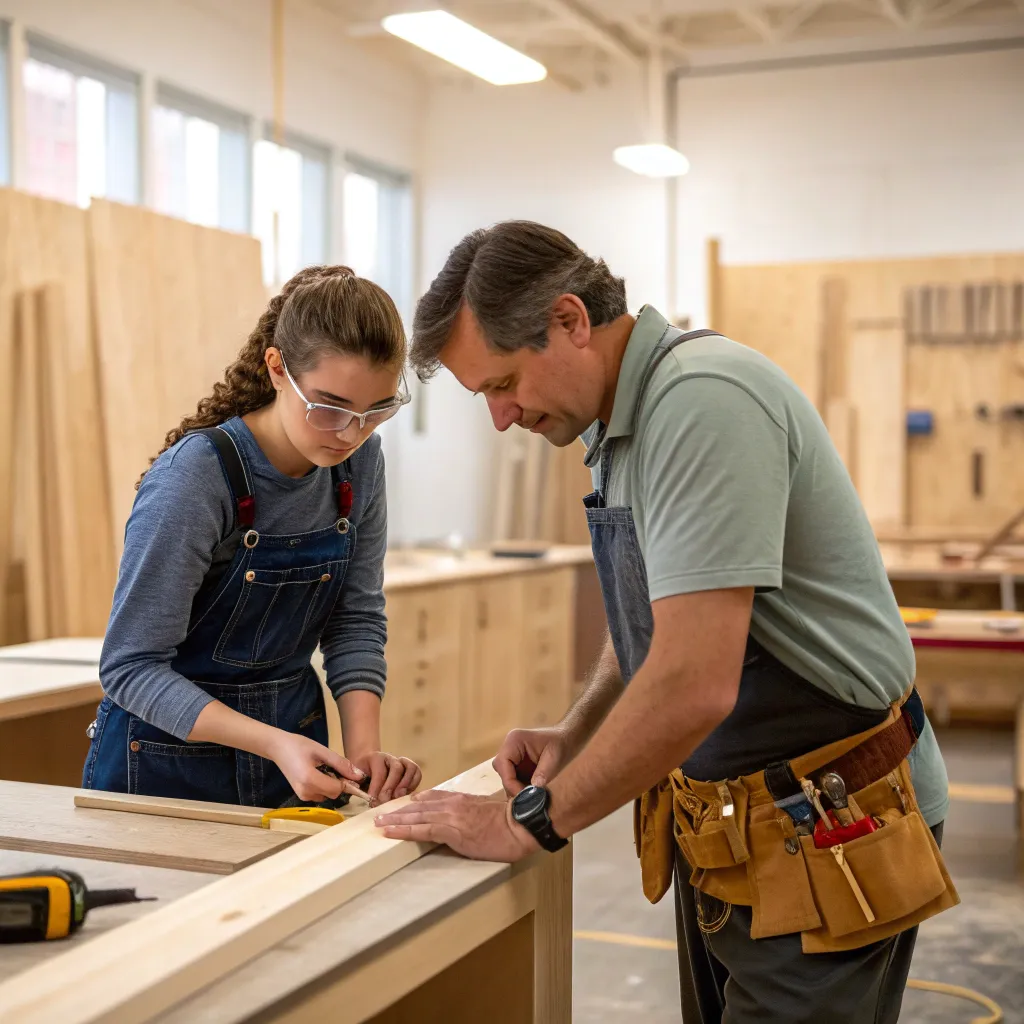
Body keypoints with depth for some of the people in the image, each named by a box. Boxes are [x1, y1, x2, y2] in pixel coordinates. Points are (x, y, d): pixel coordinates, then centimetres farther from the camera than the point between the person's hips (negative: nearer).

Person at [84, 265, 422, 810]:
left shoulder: (360, 460, -9)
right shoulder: (194, 476, -27)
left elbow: (357, 618, -4)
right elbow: (131, 665, -25)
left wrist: (364, 745, -18)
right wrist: (273, 743, -34)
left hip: (294, 739, 5)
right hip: (169, 758, -5)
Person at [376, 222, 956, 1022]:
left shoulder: (702, 400, -24)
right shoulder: (627, 420, 7)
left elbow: (695, 684, -30)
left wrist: (531, 821, -19)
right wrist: (573, 736, 5)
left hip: (825, 836, -9)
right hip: (727, 832, 9)